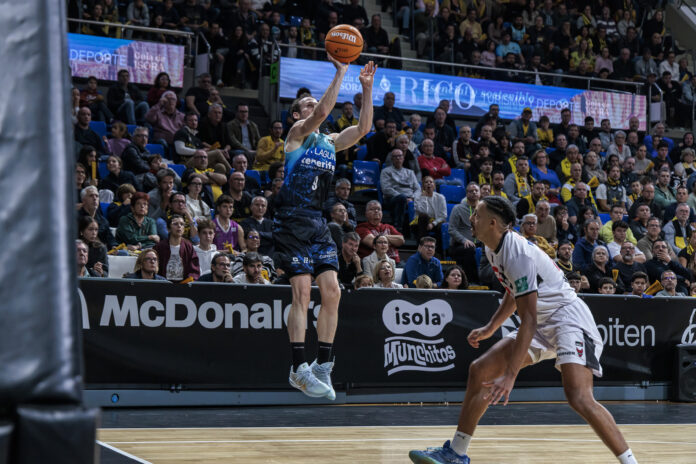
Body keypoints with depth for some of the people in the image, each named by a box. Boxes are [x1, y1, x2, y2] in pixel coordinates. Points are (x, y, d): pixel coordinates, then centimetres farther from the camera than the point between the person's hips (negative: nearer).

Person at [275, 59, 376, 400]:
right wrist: (340, 73, -14)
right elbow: (323, 112, -16)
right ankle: (299, 368, -7)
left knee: (331, 292, -3)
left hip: (318, 224, 6)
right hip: (292, 221, -6)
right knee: (302, 291, -11)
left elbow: (363, 128, 10)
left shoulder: (330, 142, 20)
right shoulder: (297, 132, 2)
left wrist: (366, 88, 4)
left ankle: (323, 366, 5)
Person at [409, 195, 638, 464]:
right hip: (542, 323, 10)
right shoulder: (493, 249, 3)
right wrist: (490, 328, 27)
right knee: (479, 371, 6)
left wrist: (510, 376, -33)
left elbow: (529, 321, -30)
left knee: (578, 398, -28)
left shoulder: (519, 255, -26)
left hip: (568, 318, -10)